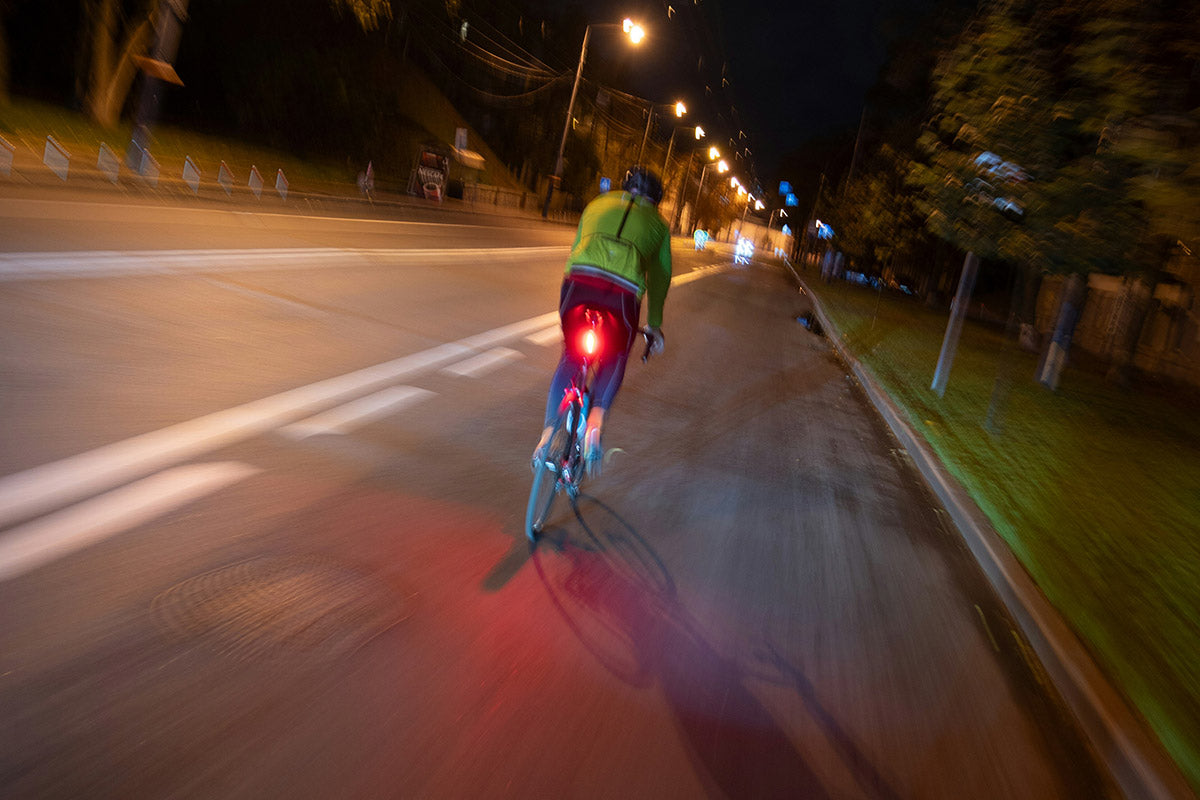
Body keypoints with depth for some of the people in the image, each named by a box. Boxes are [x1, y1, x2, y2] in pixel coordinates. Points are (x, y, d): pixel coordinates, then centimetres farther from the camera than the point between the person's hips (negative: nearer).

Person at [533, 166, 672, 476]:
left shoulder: (598, 203, 30)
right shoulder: (658, 223, 25)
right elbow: (660, 277, 27)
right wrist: (654, 324, 37)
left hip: (578, 279, 1)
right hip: (623, 292, -1)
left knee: (570, 357, 20)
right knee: (614, 360, 22)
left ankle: (549, 433, 11)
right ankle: (596, 417, -5)